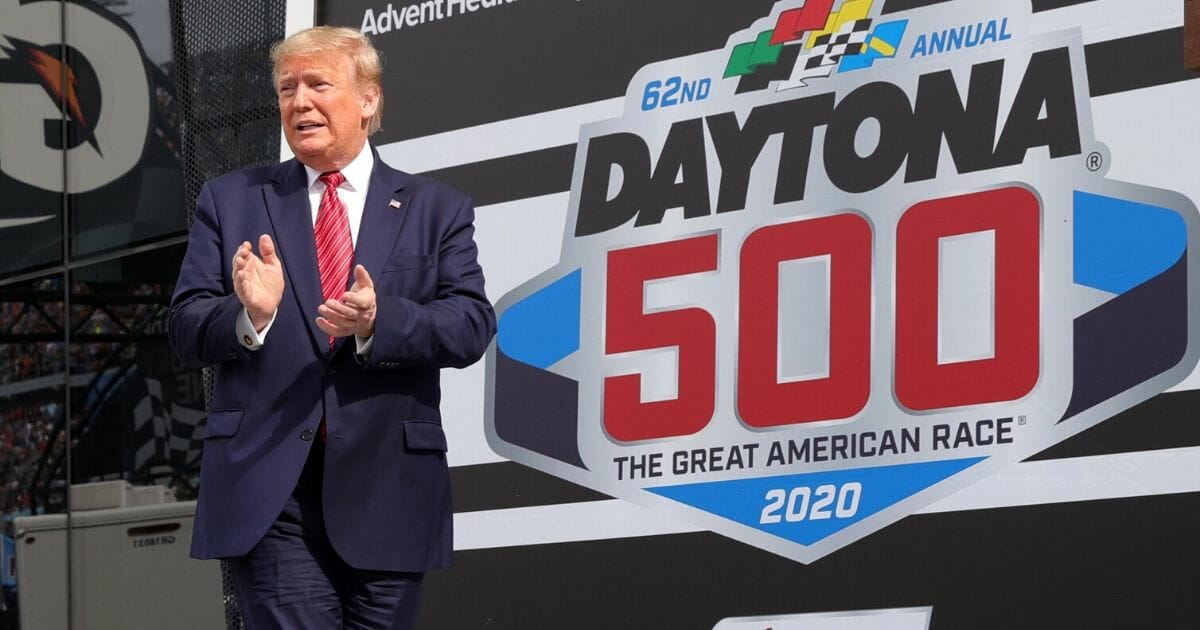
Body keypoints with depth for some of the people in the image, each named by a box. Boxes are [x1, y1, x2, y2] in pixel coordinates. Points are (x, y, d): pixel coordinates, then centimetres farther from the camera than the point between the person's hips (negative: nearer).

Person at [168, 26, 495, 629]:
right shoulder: (229, 200, 12)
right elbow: (186, 328, 5)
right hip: (267, 487, -1)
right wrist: (250, 316, -18)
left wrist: (378, 322, -21)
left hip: (386, 491, 1)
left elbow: (472, 326, -2)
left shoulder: (436, 209, 10)